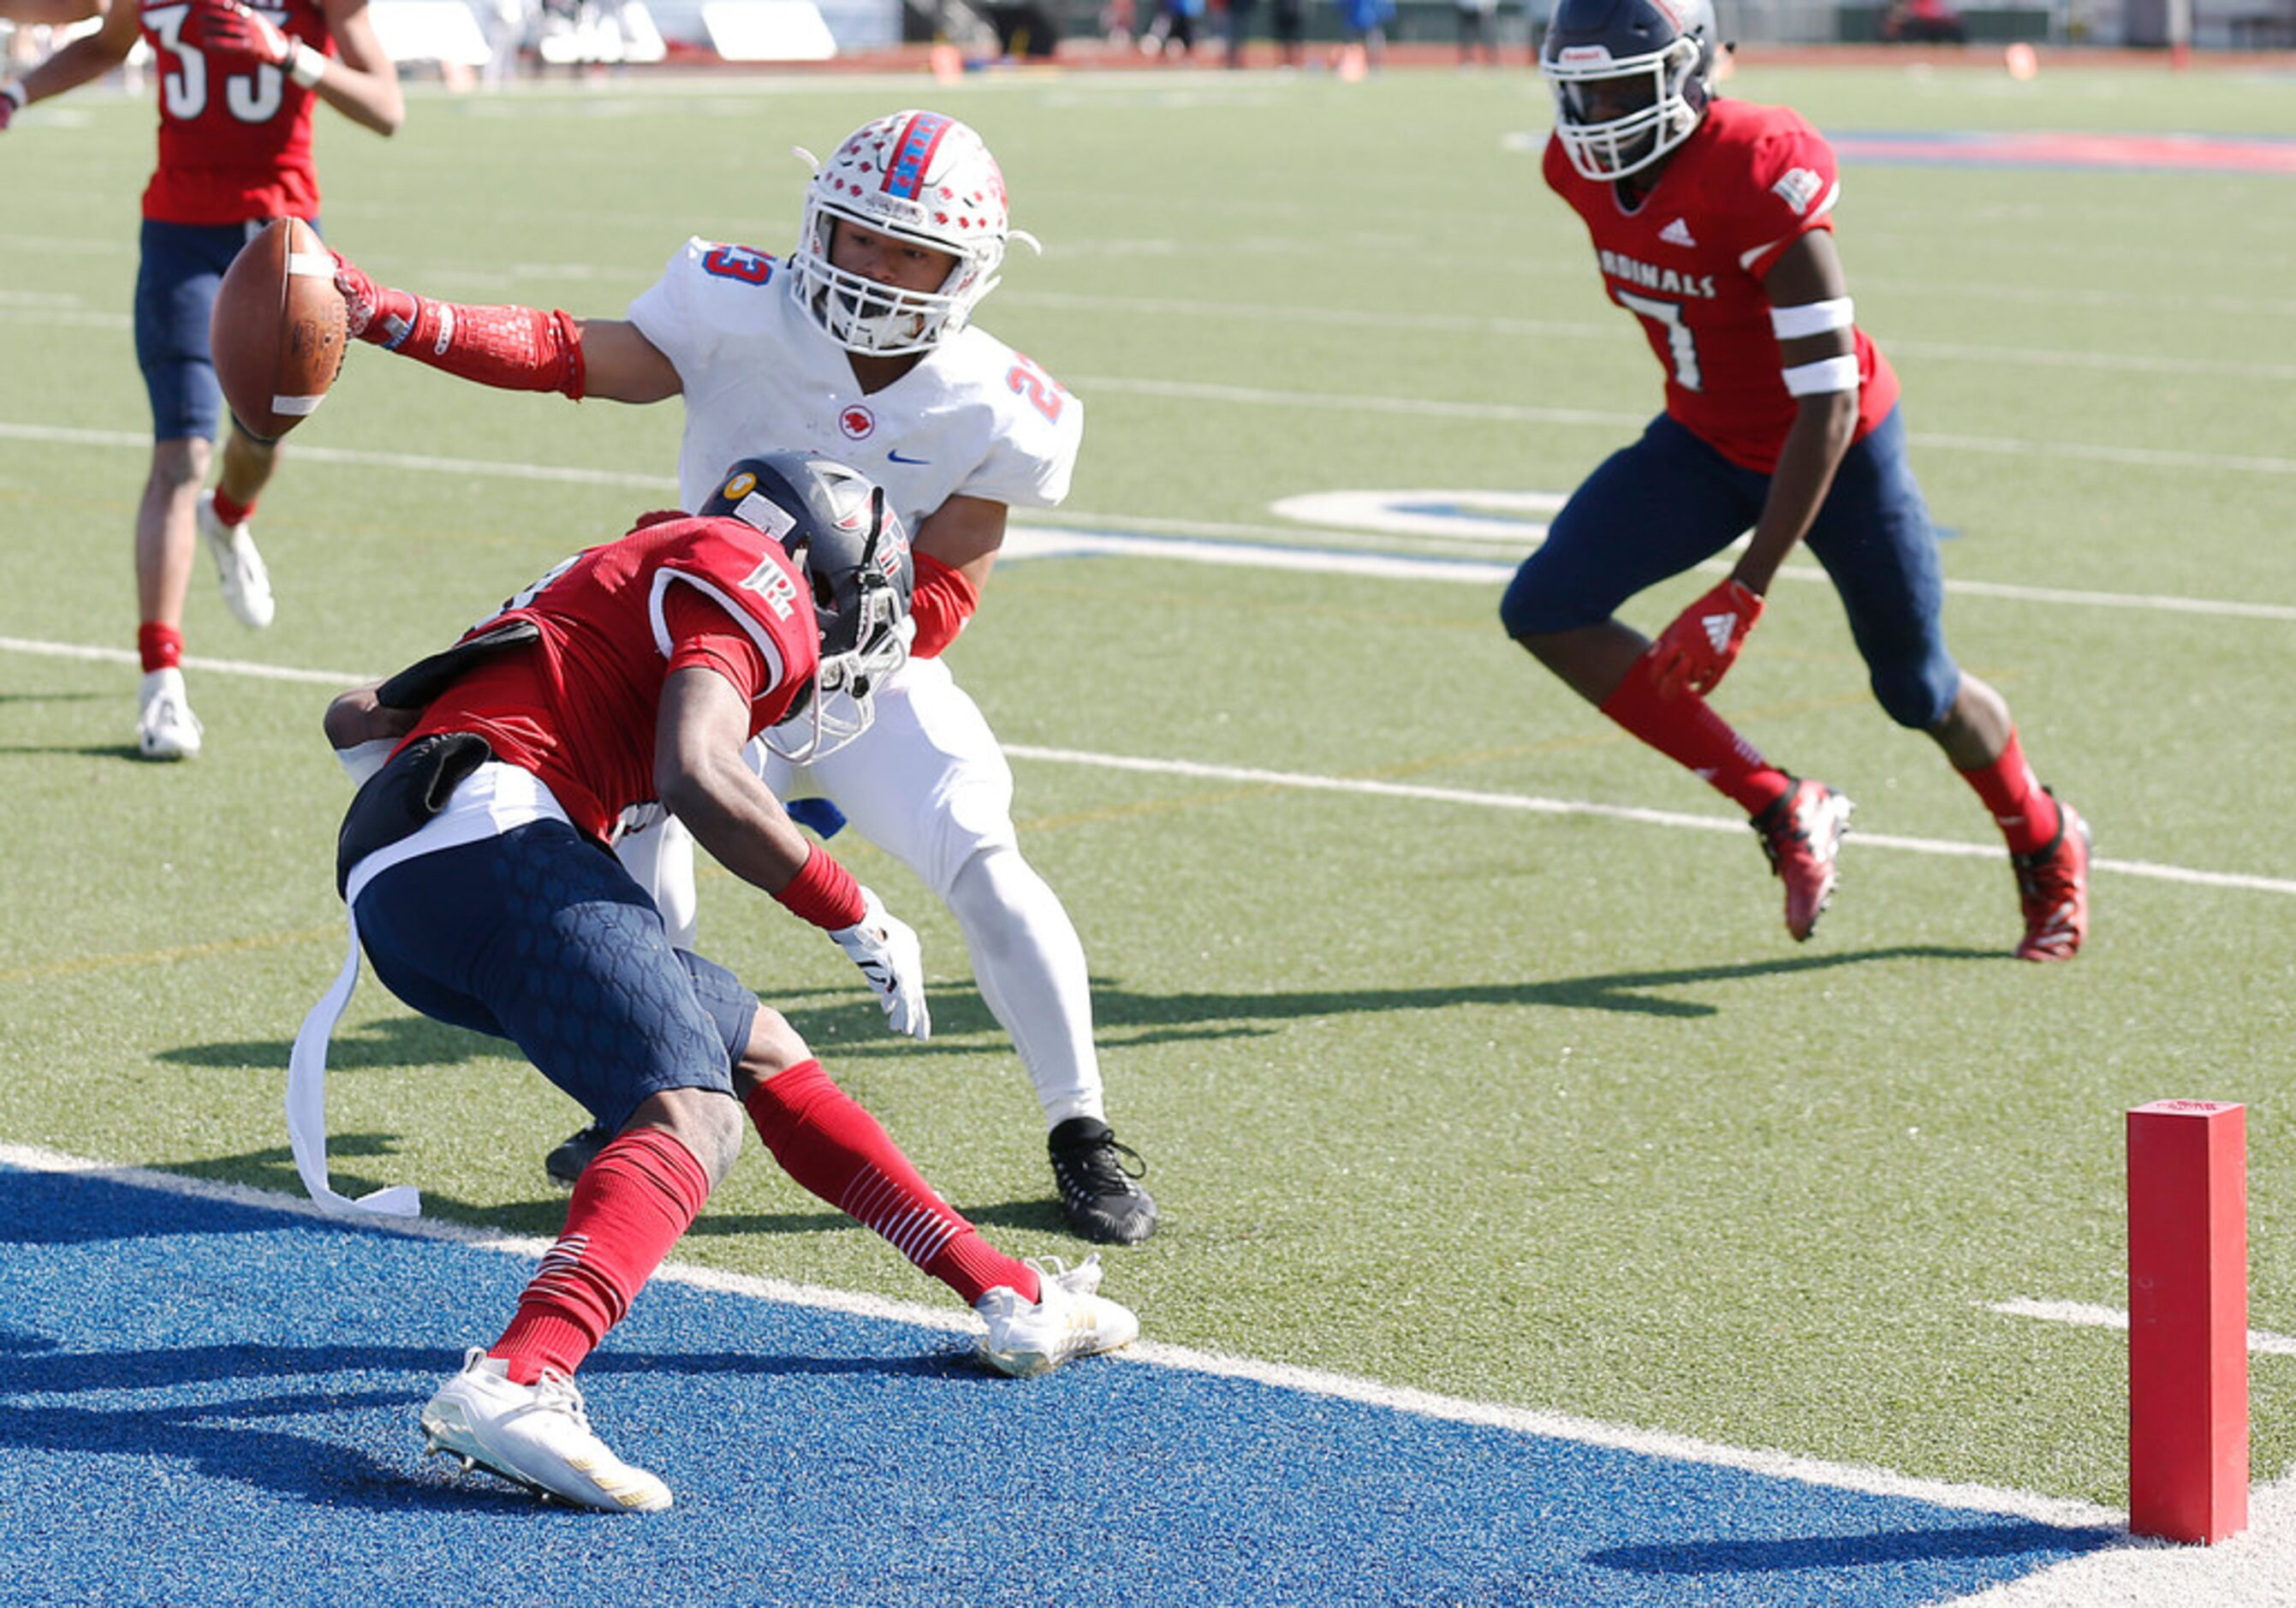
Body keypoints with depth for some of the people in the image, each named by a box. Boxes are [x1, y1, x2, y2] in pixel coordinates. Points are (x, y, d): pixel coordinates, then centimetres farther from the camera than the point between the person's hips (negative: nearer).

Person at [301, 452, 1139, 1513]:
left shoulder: (625, 579, 33)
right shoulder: (751, 577, 6)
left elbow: (354, 718, 36)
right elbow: (697, 779, -13)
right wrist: (859, 917, -2)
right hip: (493, 837, -10)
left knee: (760, 1051, 18)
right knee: (693, 1119, -22)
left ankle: (1010, 1298, 24)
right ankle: (509, 1386, -46)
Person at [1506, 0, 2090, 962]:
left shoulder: (1763, 186, -34)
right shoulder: (1581, 168, -13)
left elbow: (1826, 403, -33)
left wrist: (1744, 595, -35)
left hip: (1836, 448, -6)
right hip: (1706, 441, 6)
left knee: (1915, 690, 9)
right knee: (1544, 610, -14)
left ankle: (2047, 849, 42)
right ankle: (1783, 812, -4)